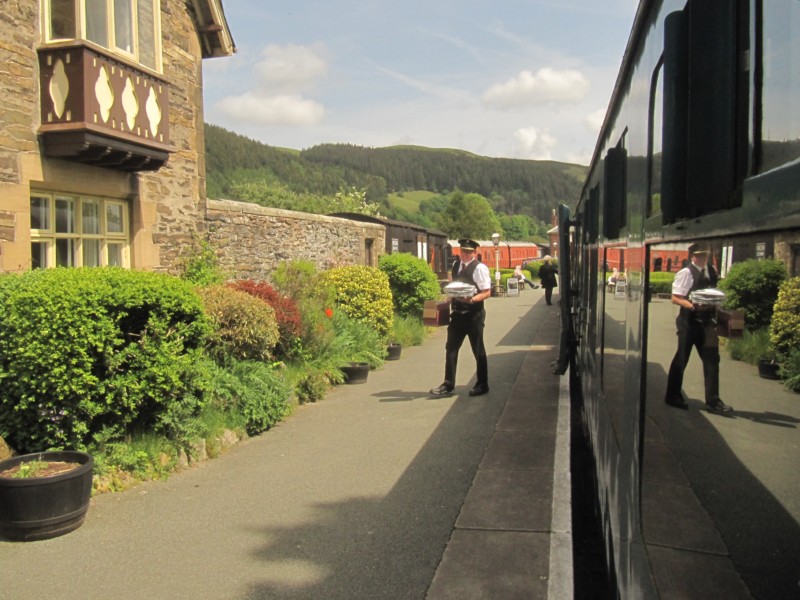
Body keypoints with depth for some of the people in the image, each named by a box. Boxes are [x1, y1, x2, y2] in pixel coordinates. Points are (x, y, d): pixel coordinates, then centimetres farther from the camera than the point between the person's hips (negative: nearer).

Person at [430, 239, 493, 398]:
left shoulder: (479, 268, -11)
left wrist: (472, 299, -29)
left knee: (478, 350, 7)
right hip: (457, 313, 6)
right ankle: (448, 385, 10)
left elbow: (487, 292, -14)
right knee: (451, 348, 4)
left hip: (474, 314, -6)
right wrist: (450, 300, 8)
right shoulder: (456, 265, 10)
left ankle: (482, 385, 22)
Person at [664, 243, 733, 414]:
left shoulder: (712, 271, 8)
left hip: (707, 321, 6)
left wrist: (715, 303, 5)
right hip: (689, 321, -6)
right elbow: (675, 298, -14)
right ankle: (673, 397, 20)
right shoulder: (686, 273, -12)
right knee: (681, 359, 5)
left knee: (711, 359, 4)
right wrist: (693, 305, -27)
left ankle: (712, 401, 11)